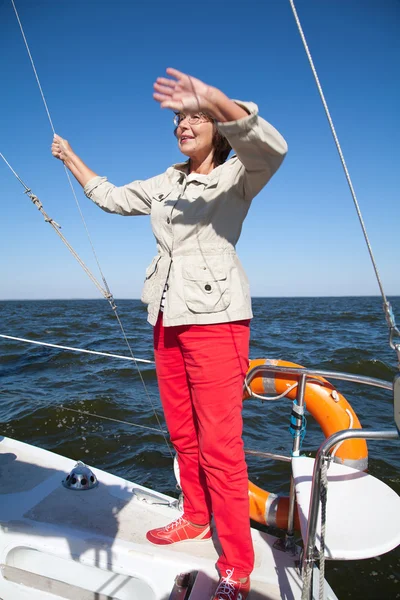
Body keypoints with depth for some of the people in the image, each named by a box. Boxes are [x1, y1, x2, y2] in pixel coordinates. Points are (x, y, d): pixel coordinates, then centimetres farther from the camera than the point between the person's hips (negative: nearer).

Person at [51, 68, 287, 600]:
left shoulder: (236, 176, 0)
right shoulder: (165, 184, 19)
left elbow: (271, 147, -22)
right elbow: (111, 198, 31)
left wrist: (212, 98, -34)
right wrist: (71, 159, 36)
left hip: (214, 320, -6)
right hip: (168, 321, 7)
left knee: (220, 446, -5)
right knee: (183, 435, 15)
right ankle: (196, 520, 36)